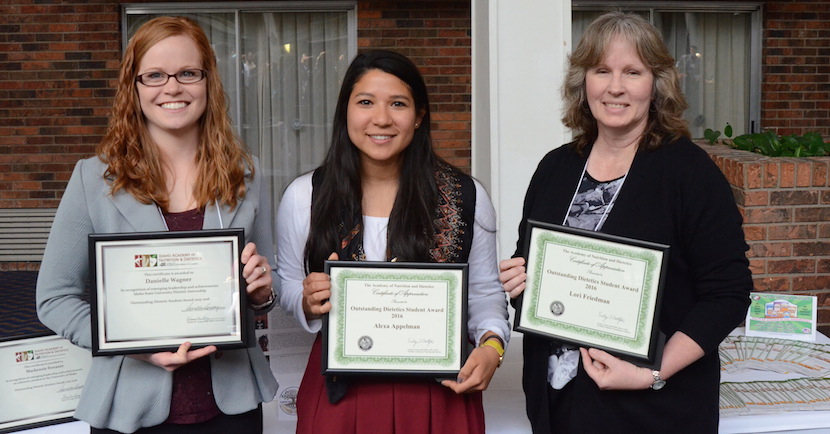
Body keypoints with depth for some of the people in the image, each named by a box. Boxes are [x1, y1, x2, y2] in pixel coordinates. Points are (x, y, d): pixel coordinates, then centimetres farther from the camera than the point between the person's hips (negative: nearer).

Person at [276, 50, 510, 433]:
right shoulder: (304, 197, -3)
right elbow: (287, 289, 7)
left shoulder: (466, 197, -4)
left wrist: (491, 344, -13)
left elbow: (485, 293, 5)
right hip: (339, 396, 1)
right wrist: (307, 302, -14)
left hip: (436, 397, 0)